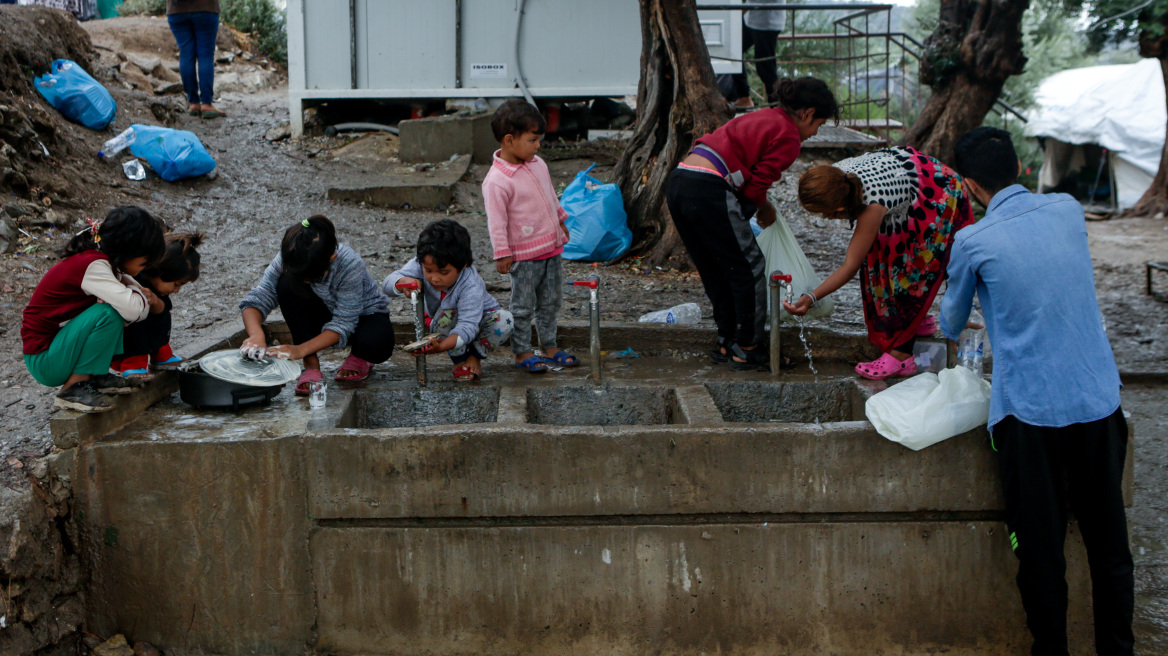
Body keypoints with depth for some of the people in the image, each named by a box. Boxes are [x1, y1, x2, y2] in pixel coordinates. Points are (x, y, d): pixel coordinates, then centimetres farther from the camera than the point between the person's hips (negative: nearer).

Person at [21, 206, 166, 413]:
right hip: (43, 360, -9)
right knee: (109, 313, -28)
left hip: (60, 341, 9)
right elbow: (133, 309, -36)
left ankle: (97, 376, 3)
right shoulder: (92, 266, -24)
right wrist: (144, 297, -12)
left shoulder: (102, 260, 4)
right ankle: (72, 389, -16)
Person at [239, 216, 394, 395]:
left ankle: (360, 357, 2)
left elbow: (343, 324, -32)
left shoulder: (351, 265, -35)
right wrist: (256, 335, -46)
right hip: (324, 314, 3)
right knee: (286, 284, -28)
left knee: (375, 343, -39)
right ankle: (311, 364, -16)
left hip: (363, 315, -3)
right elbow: (257, 299, -24)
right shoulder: (288, 262, -25)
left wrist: (301, 349, -41)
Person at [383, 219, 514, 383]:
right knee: (445, 316, -36)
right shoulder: (420, 266, -28)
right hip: (442, 327, 1)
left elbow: (468, 326, -47)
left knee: (504, 320, -33)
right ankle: (459, 360, -12)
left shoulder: (471, 285, -40)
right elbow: (388, 283, -28)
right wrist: (404, 282, -53)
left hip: (478, 320, -1)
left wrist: (441, 346, -64)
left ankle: (475, 356, -7)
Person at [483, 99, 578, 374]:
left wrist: (561, 221, 27)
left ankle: (550, 346, 29)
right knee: (523, 306, 4)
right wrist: (501, 254, -16)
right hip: (524, 255, -8)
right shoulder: (496, 180, -20)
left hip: (552, 248, 8)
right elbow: (496, 220, -18)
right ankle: (522, 352, 16)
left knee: (550, 301, 16)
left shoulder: (538, 164, 5)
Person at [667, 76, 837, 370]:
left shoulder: (762, 117, 25)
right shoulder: (788, 137, -2)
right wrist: (765, 208, 14)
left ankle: (726, 342, 27)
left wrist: (759, 204, 21)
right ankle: (747, 349, 11)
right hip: (708, 192, -9)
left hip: (678, 181, 9)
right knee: (749, 269, 4)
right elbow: (755, 188, -5)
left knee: (715, 271, 19)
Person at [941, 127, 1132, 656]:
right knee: (1109, 542, 14)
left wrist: (949, 331, 35)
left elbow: (952, 321, 11)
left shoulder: (973, 243, -8)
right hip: (1099, 401, 4)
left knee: (1040, 549, 8)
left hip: (1030, 412, -4)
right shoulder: (1068, 210, 3)